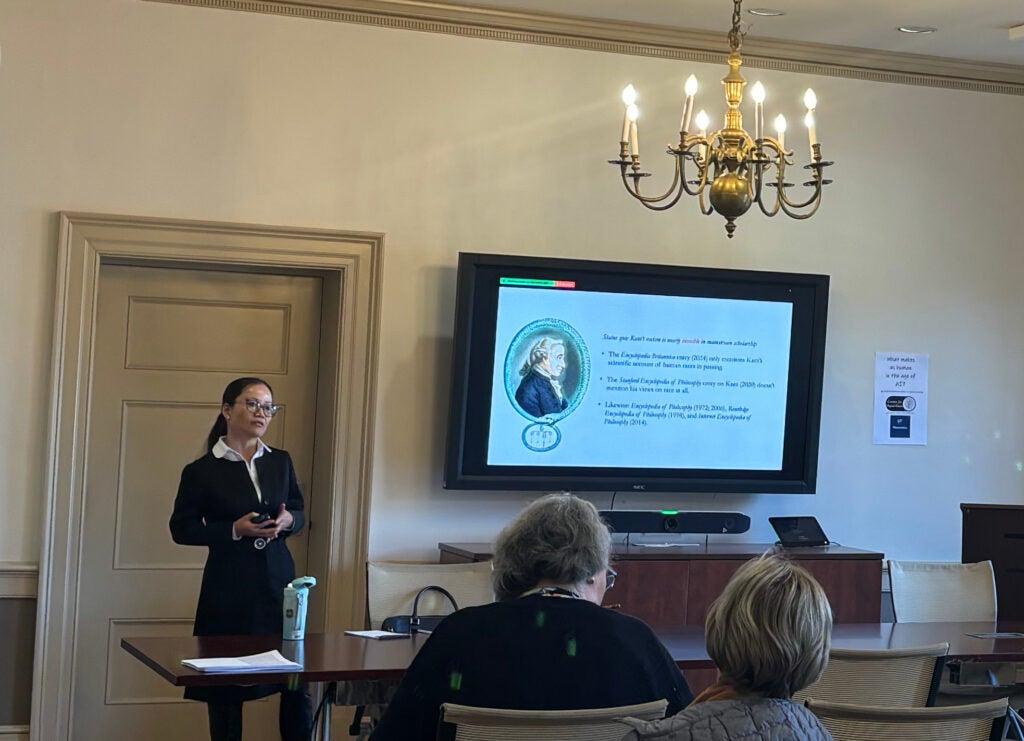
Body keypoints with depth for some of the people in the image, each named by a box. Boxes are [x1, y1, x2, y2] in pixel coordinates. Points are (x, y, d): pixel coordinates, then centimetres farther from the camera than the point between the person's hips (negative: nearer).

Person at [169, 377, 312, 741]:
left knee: (296, 683, -1)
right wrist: (235, 530, -14)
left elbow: (300, 511, 19)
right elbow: (182, 528, -2)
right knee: (225, 688, 3)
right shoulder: (202, 471, -3)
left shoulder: (281, 462, 9)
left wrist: (288, 520, -5)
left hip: (278, 581, 3)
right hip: (228, 589, -3)